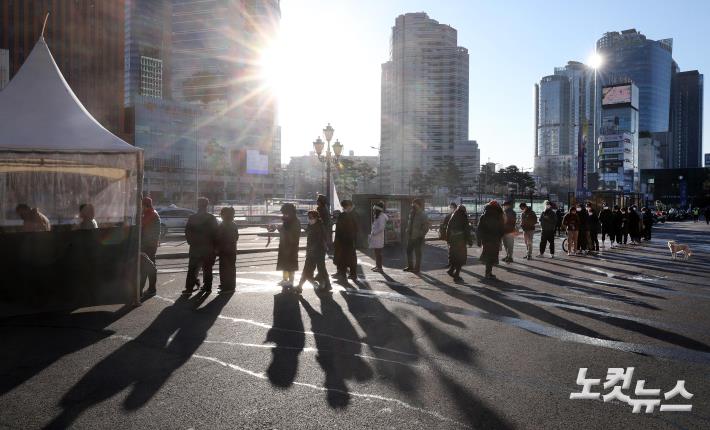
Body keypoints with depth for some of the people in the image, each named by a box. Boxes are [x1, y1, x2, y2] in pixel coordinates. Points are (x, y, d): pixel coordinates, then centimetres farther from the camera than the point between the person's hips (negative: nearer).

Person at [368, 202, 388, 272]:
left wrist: (374, 233, -18)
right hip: (375, 238, 10)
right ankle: (377, 265, 22)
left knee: (378, 253, -6)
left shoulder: (381, 217, -15)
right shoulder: (377, 216, 16)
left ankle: (379, 267, -2)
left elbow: (381, 227, -23)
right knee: (376, 252, 14)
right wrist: (372, 233, 12)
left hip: (378, 237, -10)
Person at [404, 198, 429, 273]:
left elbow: (426, 227, -13)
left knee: (417, 253, 2)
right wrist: (408, 231, 12)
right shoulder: (411, 213, 9)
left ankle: (417, 268, 10)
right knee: (409, 251, 14)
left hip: (417, 238, -8)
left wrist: (421, 235, -15)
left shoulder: (422, 215, -12)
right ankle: (410, 266, 27)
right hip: (410, 237, 8)